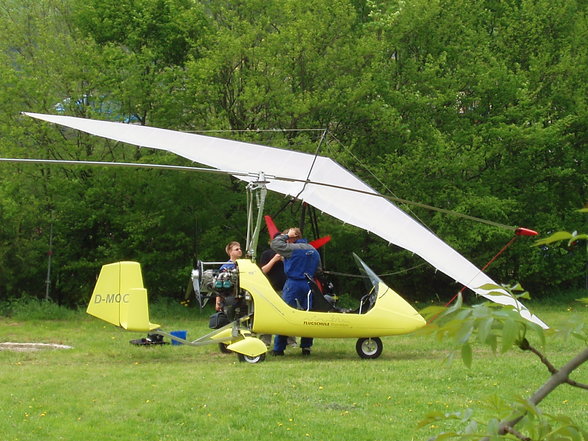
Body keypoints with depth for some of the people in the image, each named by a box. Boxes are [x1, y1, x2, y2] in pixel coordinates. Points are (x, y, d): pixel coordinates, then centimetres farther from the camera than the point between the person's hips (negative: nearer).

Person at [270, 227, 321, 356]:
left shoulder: (293, 248, -9)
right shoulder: (314, 251, 15)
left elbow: (275, 244, -9)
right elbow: (318, 270, 19)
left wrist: (285, 236, 2)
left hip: (293, 284, -6)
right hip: (308, 286, 6)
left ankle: (278, 348, -3)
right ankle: (306, 347, 9)